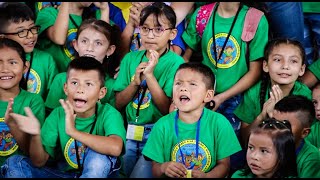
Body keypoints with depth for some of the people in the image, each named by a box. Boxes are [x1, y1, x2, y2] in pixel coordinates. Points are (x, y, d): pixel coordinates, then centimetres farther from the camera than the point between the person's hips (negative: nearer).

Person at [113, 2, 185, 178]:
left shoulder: (176, 62, -8)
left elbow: (168, 109, -12)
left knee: (140, 174, -19)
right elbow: (118, 103, 6)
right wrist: (136, 82, -12)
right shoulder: (130, 58, 6)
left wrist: (149, 75, -19)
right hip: (129, 132, 4)